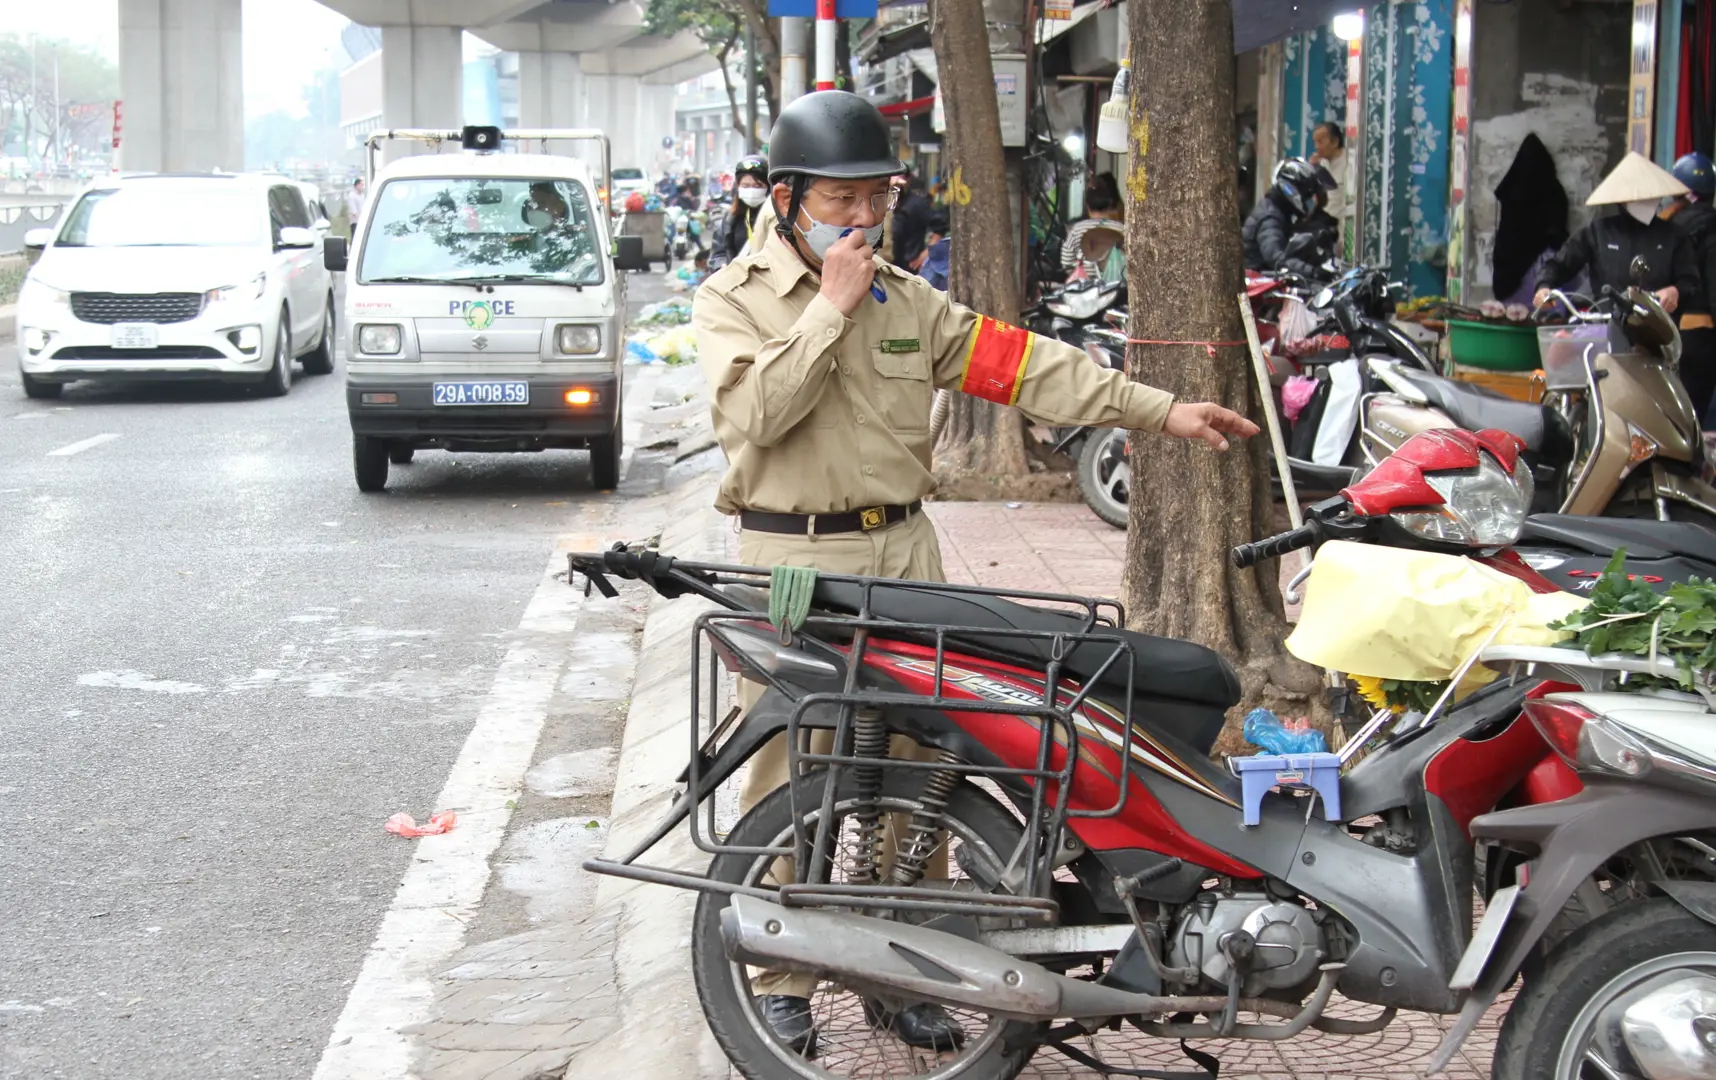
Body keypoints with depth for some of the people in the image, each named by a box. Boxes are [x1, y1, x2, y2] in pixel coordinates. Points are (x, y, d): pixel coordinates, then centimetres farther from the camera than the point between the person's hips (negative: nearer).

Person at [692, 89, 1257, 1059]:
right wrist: (832, 307, -15)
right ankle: (782, 980, 11)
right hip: (793, 562, -4)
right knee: (792, 781, 0)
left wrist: (1161, 410, -1)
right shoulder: (734, 297, -1)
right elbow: (752, 413, -17)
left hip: (905, 551, 4)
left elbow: (1022, 363, 6)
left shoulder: (909, 302, 11)